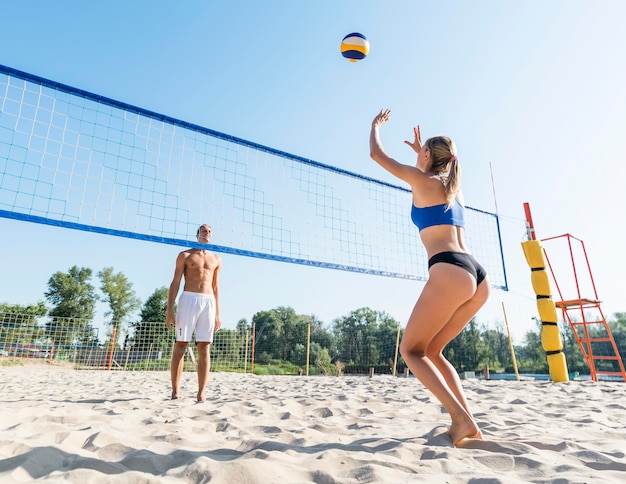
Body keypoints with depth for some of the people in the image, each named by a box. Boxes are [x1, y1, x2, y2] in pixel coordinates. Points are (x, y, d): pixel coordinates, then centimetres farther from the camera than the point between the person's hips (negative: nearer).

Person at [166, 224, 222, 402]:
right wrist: (169, 310, -6)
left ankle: (201, 393, -2)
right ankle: (175, 391, 4)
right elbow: (175, 283, 4)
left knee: (204, 347, -2)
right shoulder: (185, 255, 10)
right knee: (180, 345, -3)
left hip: (208, 302, 3)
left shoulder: (216, 259, 19)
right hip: (188, 299, -2)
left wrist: (217, 314, 13)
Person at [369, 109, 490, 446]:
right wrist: (421, 151, 57)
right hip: (476, 275, 8)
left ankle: (461, 419, -9)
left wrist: (376, 125, 33)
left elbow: (377, 154, 15)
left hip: (450, 271, -8)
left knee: (411, 349, 1)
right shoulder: (453, 187, 24)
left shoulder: (422, 180, 5)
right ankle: (467, 422, 9)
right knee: (431, 351, 16)